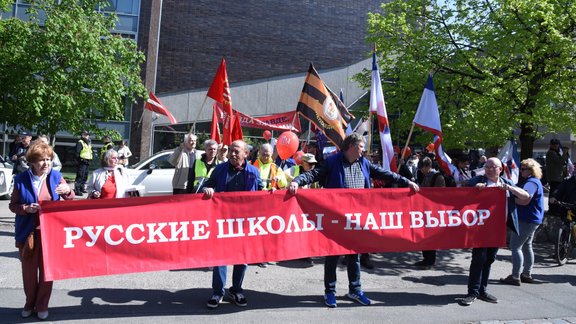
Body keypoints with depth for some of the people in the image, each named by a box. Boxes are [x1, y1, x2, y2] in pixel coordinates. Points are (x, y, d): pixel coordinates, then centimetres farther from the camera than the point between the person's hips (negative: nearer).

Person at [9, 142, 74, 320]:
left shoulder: (56, 176, -1)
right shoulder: (21, 179, -5)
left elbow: (71, 201, 4)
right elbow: (13, 205, 2)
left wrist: (68, 190, -18)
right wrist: (26, 208, -19)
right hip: (28, 232, 0)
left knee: (47, 269, 8)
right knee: (28, 270, 11)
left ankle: (42, 305, 23)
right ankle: (30, 303, 30)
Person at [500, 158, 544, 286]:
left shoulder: (531, 182, -17)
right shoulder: (535, 181, 16)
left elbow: (525, 200, -29)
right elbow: (523, 198, 18)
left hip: (526, 220, -11)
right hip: (532, 219, 11)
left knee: (515, 246, -8)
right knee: (526, 246, 18)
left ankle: (515, 277, -6)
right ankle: (527, 275, 27)